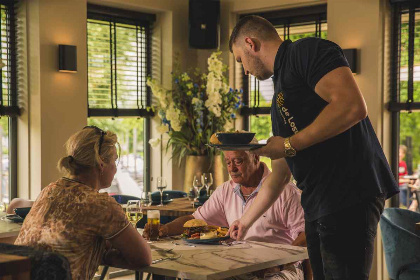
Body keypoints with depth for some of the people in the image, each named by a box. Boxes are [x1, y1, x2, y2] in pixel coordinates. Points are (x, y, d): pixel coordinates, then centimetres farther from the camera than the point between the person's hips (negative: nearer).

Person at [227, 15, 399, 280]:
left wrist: (290, 145, -13)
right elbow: (279, 173, 28)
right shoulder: (280, 95, 23)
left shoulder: (308, 51, -3)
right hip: (318, 207, 9)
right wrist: (246, 221, 33)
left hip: (351, 195, -9)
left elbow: (354, 106, -19)